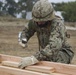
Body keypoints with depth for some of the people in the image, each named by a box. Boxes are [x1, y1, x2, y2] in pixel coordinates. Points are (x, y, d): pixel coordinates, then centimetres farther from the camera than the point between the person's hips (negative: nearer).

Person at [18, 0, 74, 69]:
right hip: (46, 53, 6)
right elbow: (27, 31, 8)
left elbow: (54, 47, -48)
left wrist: (33, 59, -58)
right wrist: (23, 39, -17)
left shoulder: (58, 24, -33)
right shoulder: (35, 21, -13)